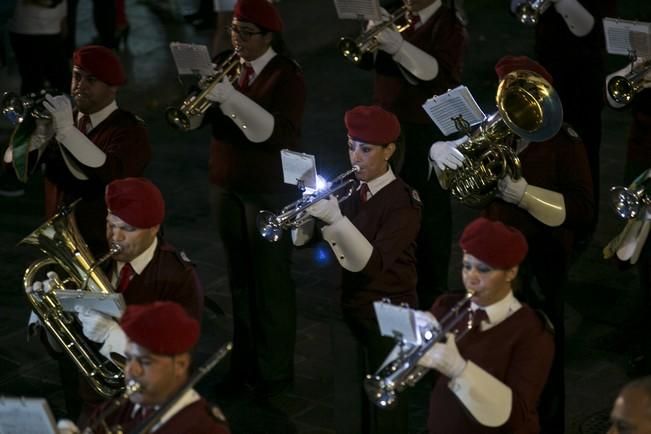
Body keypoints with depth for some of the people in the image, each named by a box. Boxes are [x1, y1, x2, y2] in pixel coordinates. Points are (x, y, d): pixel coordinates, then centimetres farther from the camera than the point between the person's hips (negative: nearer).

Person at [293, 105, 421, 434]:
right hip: (347, 310, 7)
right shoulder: (349, 193, 4)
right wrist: (311, 205, -20)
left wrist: (336, 220, -38)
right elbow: (301, 240, -2)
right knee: (349, 403, 16)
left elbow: (372, 263, -28)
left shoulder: (403, 201, -16)